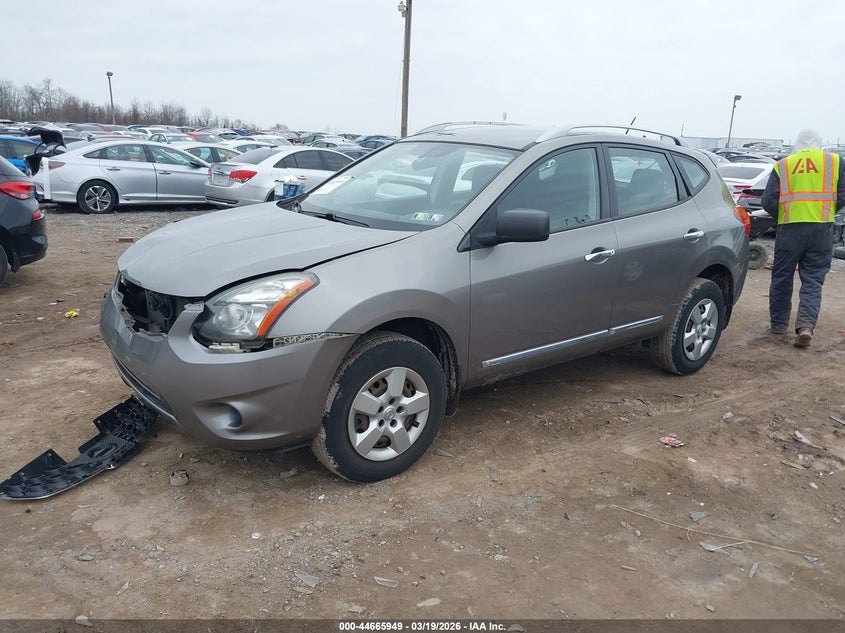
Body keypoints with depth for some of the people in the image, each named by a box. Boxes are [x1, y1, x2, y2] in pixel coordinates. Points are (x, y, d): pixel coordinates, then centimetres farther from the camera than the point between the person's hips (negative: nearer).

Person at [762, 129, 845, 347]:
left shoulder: (782, 165, 5)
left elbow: (768, 202, 0)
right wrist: (827, 210, 19)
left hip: (790, 229, 0)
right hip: (822, 230, 1)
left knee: (782, 278, 13)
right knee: (813, 281, 6)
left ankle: (778, 323, 22)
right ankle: (806, 325, -10)